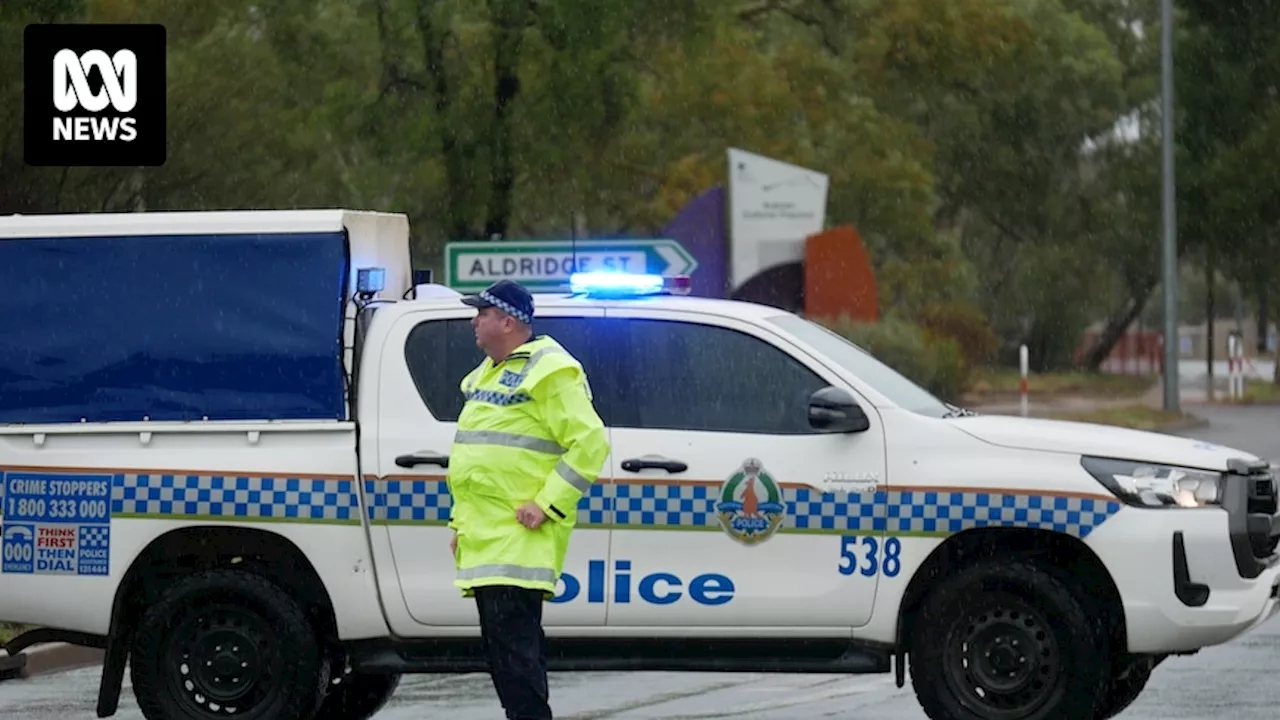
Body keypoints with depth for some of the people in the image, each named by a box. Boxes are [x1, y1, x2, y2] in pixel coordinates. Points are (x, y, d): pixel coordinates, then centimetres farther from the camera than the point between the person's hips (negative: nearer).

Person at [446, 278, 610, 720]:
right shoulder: (489, 372, 20)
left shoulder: (550, 372, -11)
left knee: (513, 642, -15)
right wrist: (461, 522, 23)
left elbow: (590, 442, -18)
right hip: (486, 536, 10)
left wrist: (546, 505, -21)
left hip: (519, 539, -10)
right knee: (502, 642, 12)